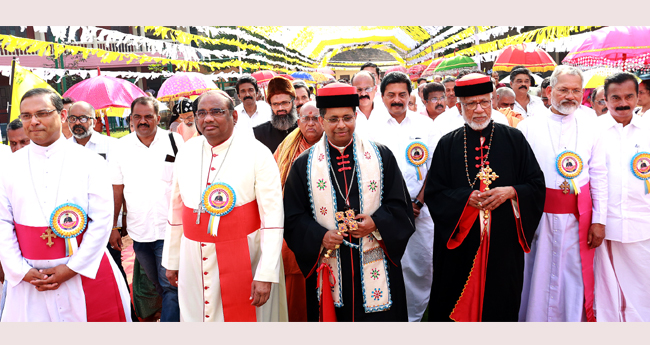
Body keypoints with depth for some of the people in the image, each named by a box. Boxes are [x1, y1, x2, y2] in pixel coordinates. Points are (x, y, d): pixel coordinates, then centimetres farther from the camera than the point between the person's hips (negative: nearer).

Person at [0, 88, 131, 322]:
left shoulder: (89, 161, -2)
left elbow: (102, 219, -7)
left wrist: (71, 268, -11)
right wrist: (21, 270, -7)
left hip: (85, 271, -1)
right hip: (28, 281, 2)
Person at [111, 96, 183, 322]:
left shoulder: (174, 141, -3)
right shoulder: (122, 147, 3)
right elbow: (117, 189, 8)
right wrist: (113, 226, 7)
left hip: (169, 228, -4)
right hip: (138, 231, 4)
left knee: (171, 286, -5)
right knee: (157, 285, 18)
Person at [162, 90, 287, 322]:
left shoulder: (257, 154, -10)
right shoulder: (186, 152, 4)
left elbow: (272, 216, -13)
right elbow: (176, 210, 12)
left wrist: (266, 274, -18)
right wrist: (171, 261, 13)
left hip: (243, 259, -3)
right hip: (194, 259, 4)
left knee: (244, 317, 6)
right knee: (196, 316, 13)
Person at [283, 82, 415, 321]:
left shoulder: (381, 156, 4)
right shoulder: (304, 165, 3)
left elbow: (401, 205, 4)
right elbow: (293, 218, 2)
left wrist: (376, 223, -14)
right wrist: (319, 237, -15)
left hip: (375, 269, 0)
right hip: (328, 270, 0)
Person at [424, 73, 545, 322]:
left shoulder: (514, 139, 5)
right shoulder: (447, 145, 4)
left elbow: (537, 184, 5)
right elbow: (433, 194, 0)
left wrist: (510, 192, -14)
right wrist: (466, 198, -15)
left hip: (504, 242, 0)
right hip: (460, 245, 0)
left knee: (502, 303, 8)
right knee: (459, 302, 7)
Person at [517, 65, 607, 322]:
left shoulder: (590, 129, 8)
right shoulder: (528, 126, 0)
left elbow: (598, 176, 7)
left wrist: (599, 220, 2)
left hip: (577, 218, 2)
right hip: (538, 216, -2)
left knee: (573, 277, 8)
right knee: (537, 276, 6)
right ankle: (533, 320, 23)